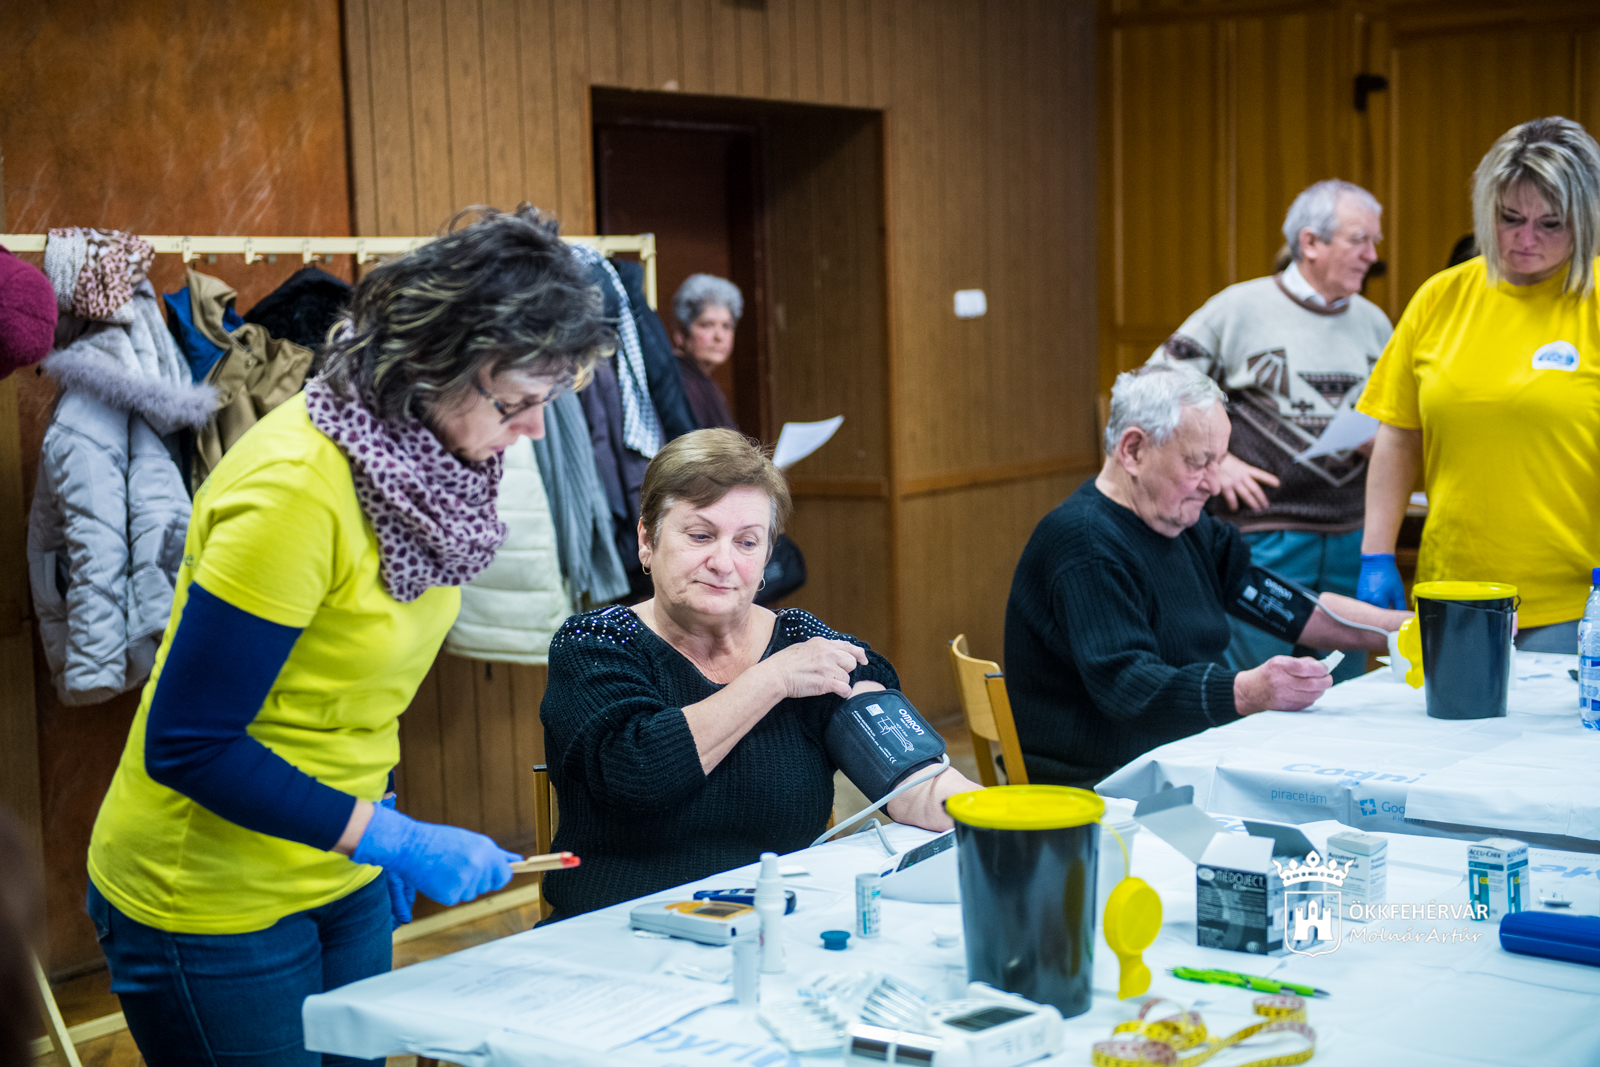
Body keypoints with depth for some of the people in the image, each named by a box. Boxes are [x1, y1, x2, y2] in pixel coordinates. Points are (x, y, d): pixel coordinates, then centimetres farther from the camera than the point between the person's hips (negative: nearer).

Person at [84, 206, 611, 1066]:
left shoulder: (421, 451, -2)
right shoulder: (295, 492, -27)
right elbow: (189, 744, -25)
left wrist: (383, 823, 10)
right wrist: (393, 838, -25)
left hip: (340, 883, 8)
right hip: (211, 911, -8)